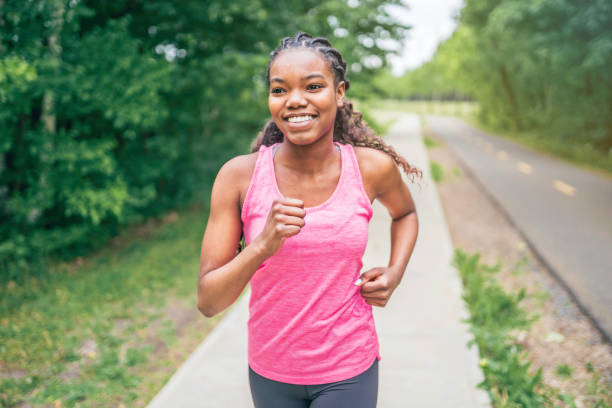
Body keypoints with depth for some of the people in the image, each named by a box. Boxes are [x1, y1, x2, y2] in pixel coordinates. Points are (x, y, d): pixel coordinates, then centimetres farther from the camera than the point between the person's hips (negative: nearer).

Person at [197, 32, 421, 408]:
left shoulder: (372, 168, -11)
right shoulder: (238, 175, -15)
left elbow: (405, 212, 13)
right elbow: (208, 302, -14)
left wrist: (395, 273, -4)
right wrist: (262, 245, -30)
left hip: (349, 370, 0)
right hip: (270, 372, 1)